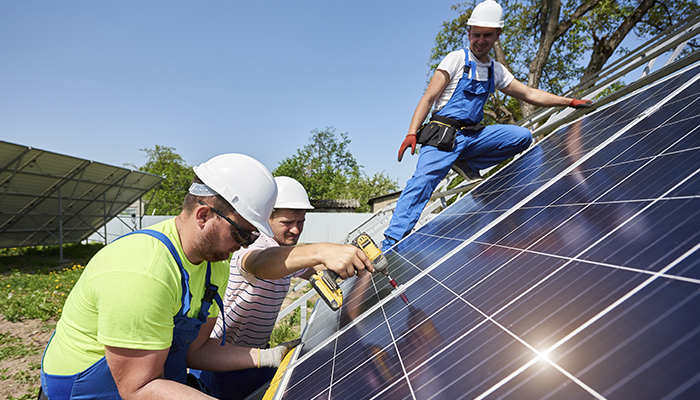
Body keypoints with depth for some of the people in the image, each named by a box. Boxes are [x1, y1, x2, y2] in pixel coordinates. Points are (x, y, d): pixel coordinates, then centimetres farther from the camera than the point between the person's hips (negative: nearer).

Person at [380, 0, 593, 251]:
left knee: (523, 136, -6)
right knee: (422, 180, -25)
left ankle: (466, 164, 2)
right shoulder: (456, 59, 0)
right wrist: (412, 133, -20)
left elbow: (530, 94, 24)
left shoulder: (497, 71, 16)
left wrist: (571, 102, 21)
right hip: (444, 133, -6)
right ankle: (390, 244, -25)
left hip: (472, 135, 6)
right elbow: (428, 98, -7)